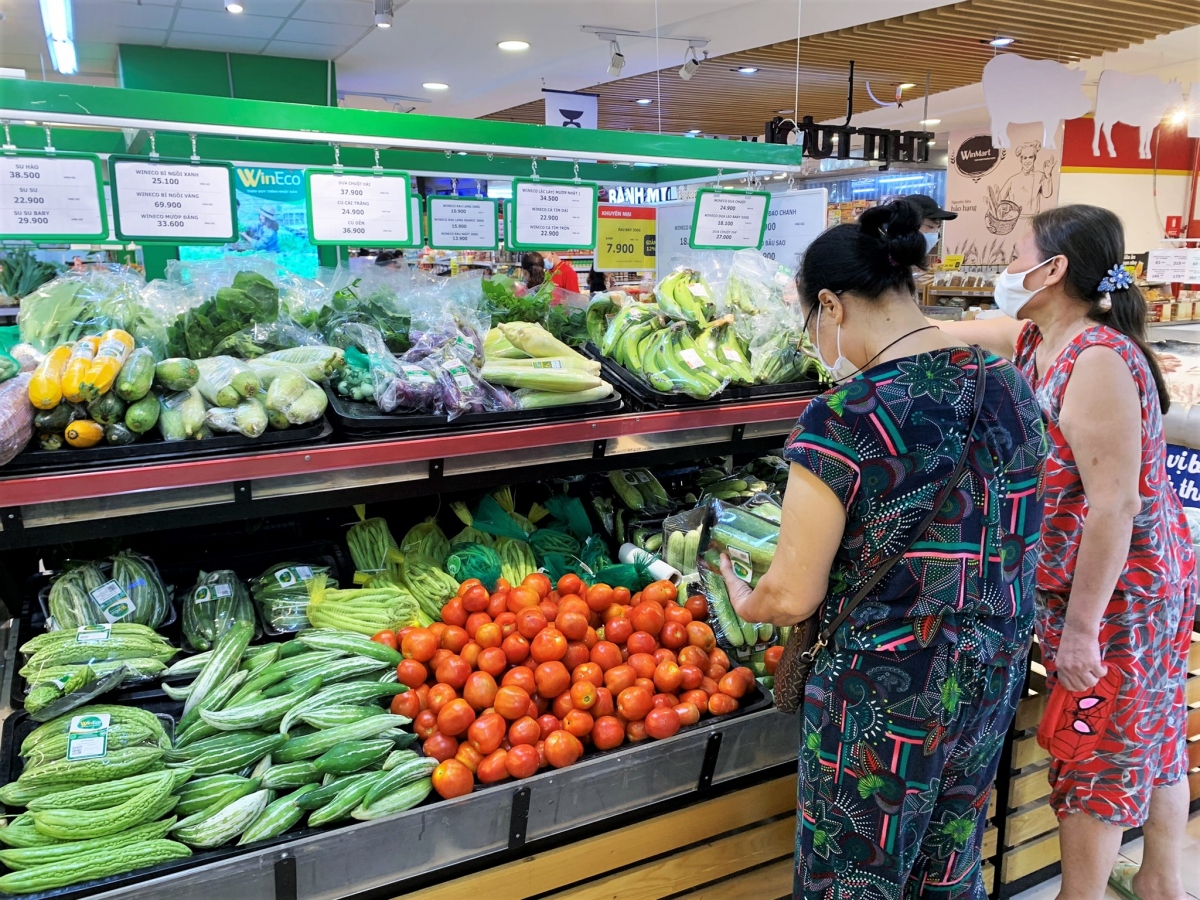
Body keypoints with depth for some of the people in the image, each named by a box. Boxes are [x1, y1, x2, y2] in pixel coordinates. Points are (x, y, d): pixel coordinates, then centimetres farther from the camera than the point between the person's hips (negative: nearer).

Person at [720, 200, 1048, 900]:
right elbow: (1016, 542, 10)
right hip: (998, 675, 7)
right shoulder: (1011, 387, -2)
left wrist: (744, 602, 3)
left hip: (885, 694, -7)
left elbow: (794, 597, -19)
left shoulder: (842, 420, -24)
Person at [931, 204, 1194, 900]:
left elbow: (1114, 504, -28)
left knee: (1097, 754, 6)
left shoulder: (1098, 361, -25)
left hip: (1116, 589, -9)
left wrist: (1081, 627, -24)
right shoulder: (1032, 340, 2)